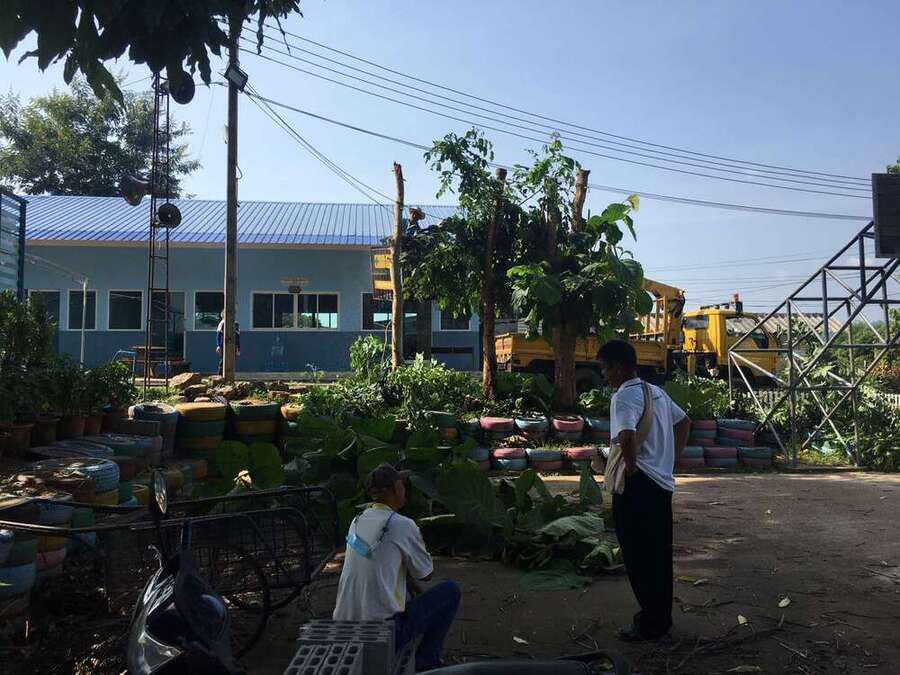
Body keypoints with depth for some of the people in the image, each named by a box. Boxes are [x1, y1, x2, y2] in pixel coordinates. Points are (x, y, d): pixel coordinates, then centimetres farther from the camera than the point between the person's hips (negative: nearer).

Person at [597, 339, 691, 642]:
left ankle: (650, 624, 11)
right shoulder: (655, 392, 11)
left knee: (639, 557, 2)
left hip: (636, 487, -9)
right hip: (662, 483, 9)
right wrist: (671, 458, 19)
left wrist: (631, 465, -18)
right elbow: (684, 422, 24)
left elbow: (627, 436, -35)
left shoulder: (624, 396, -17)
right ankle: (661, 616, 28)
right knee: (659, 555, 17)